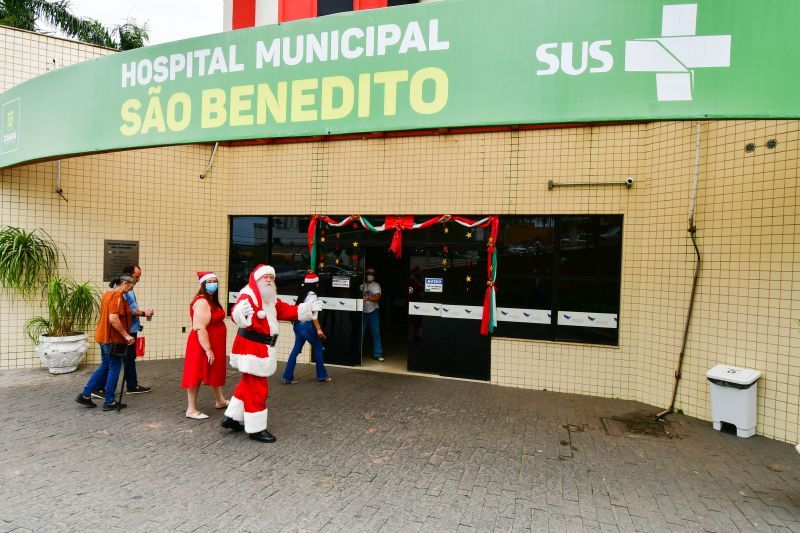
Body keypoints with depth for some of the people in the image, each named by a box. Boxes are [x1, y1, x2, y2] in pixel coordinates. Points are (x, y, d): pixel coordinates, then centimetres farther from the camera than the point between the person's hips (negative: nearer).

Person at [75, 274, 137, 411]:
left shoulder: (108, 293, 12)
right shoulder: (118, 296, -19)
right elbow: (113, 319, -28)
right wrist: (126, 335, -23)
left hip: (104, 336, 10)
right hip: (113, 338, -10)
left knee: (105, 366, 19)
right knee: (114, 369, 2)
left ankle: (85, 395, 23)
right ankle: (109, 402, 10)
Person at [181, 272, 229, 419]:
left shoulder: (212, 300, 10)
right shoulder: (202, 302, -21)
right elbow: (200, 328, -27)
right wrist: (208, 350, -27)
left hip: (214, 344, 10)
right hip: (202, 345, -10)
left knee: (215, 371, 21)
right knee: (197, 374, -1)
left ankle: (220, 401, 36)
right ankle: (191, 410, 9)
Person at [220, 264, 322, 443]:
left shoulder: (272, 299, 11)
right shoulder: (247, 296, -19)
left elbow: (288, 311, 17)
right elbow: (235, 313, -36)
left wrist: (307, 308, 9)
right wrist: (241, 313, -59)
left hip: (263, 348, 10)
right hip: (251, 348, -10)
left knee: (248, 385, 22)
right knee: (256, 389, -1)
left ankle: (232, 418, 37)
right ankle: (256, 429, 12)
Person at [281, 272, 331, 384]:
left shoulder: (302, 293, 13)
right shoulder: (312, 295, -12)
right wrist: (319, 329, -18)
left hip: (298, 324, 8)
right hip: (306, 325, -8)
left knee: (296, 349, 9)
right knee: (318, 347, 7)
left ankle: (287, 377, 7)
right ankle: (322, 375, 15)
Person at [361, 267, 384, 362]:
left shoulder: (376, 285, 3)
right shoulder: (362, 285, 4)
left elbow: (377, 298, -9)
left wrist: (368, 298, -26)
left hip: (373, 311, -1)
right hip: (363, 311, 1)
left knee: (376, 333, -3)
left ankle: (378, 354, 3)